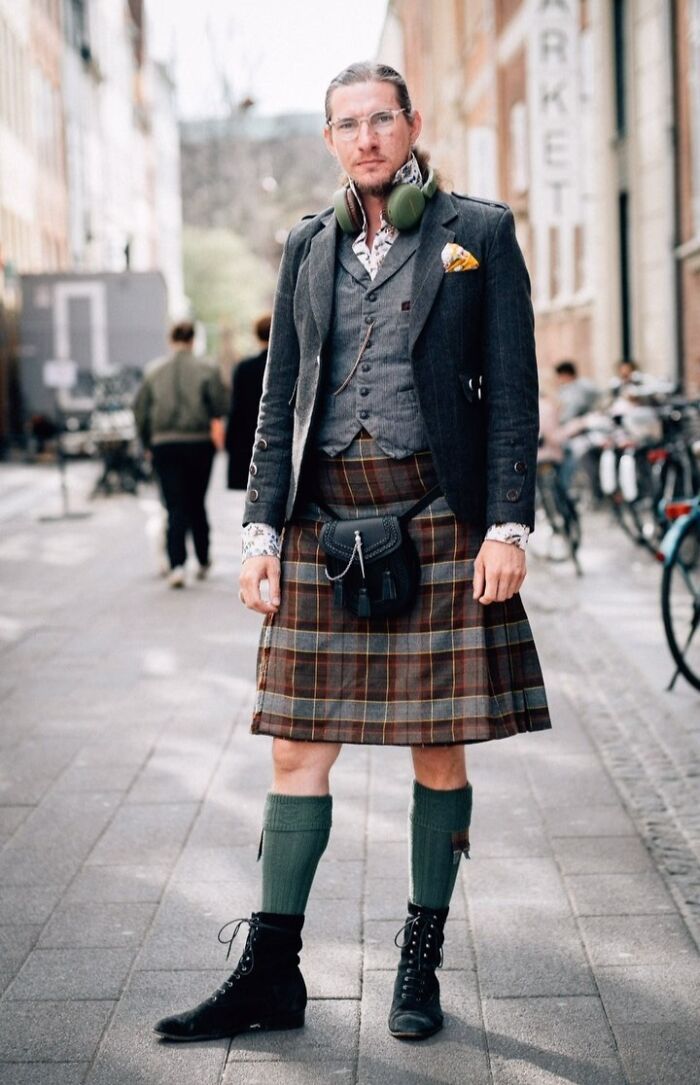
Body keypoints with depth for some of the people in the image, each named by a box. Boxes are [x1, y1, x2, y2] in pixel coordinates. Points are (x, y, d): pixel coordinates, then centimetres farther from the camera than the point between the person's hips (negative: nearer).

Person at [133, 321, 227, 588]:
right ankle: (203, 562, 25)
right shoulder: (206, 369, -5)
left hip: (164, 445, 0)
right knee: (196, 504, 14)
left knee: (175, 507, -1)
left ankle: (177, 565, -15)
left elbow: (140, 409, 3)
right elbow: (220, 408, -7)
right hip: (199, 444, 0)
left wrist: (147, 443, 13)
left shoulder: (154, 371, 1)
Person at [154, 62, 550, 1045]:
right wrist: (262, 530, 5)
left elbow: (513, 392, 0)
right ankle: (270, 975, 12)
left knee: (438, 747, 4)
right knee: (299, 750, 3)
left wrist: (509, 524, -9)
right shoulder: (308, 247, 13)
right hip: (325, 523, 3)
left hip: (438, 521, -3)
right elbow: (278, 402, 13)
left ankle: (421, 966, 19)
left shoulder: (478, 233, 4)